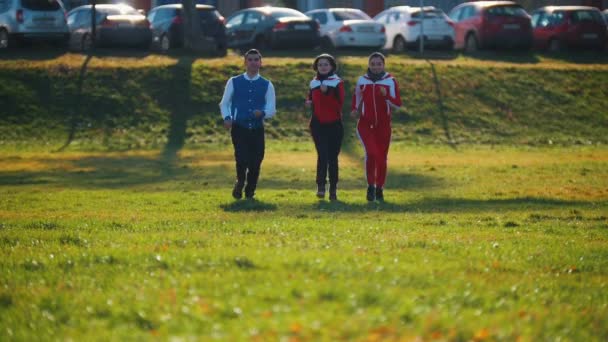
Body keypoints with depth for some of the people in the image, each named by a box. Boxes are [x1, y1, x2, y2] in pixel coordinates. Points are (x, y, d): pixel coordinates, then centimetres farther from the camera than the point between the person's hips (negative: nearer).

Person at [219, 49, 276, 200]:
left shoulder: (267, 85, 7)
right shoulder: (234, 82, 7)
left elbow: (272, 110, 5)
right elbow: (224, 103, 10)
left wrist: (262, 113, -18)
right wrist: (227, 117, -10)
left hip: (257, 130, 2)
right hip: (239, 129, -2)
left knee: (255, 163, 1)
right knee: (242, 158, -18)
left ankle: (250, 192, 24)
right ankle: (240, 182, 12)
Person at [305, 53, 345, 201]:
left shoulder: (337, 83, 0)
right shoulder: (313, 83, 10)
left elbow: (339, 104, -8)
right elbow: (310, 99, 24)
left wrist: (326, 93, -19)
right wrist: (309, 102, 1)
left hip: (334, 125, -1)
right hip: (318, 125, 1)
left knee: (332, 157, 3)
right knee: (323, 154, -15)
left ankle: (333, 190, 12)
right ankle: (321, 186, -15)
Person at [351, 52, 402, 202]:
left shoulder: (390, 81, -2)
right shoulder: (362, 81, 3)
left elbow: (397, 104, -5)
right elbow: (356, 96, 21)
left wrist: (386, 95, -22)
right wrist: (355, 110, 4)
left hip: (383, 125, 1)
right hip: (365, 124, -1)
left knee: (382, 158, 7)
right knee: (371, 152, -21)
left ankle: (379, 189, 24)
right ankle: (371, 186, -8)